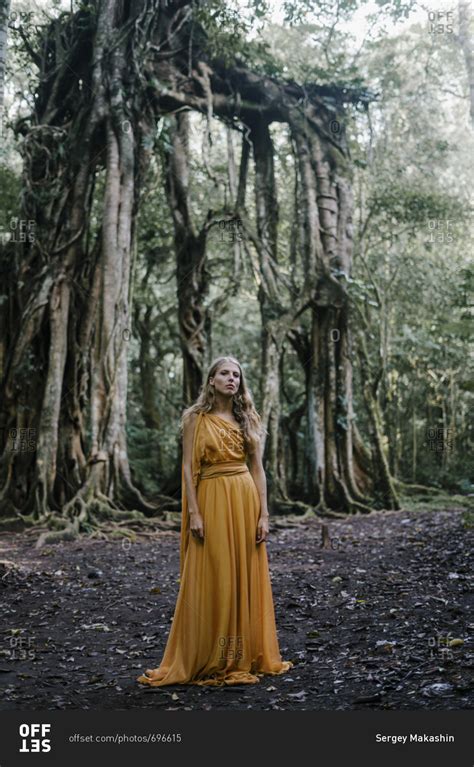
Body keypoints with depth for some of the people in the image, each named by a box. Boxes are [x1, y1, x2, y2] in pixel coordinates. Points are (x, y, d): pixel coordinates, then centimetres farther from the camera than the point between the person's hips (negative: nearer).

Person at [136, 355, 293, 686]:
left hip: (245, 501, 3)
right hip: (211, 501, -3)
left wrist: (264, 514, 0)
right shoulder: (196, 418, 1)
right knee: (212, 581, 0)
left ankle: (247, 656, 18)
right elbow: (188, 468, -4)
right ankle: (206, 660, 11)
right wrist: (193, 513, -13)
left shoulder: (247, 418, 10)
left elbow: (258, 468, 7)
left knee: (246, 579, 6)